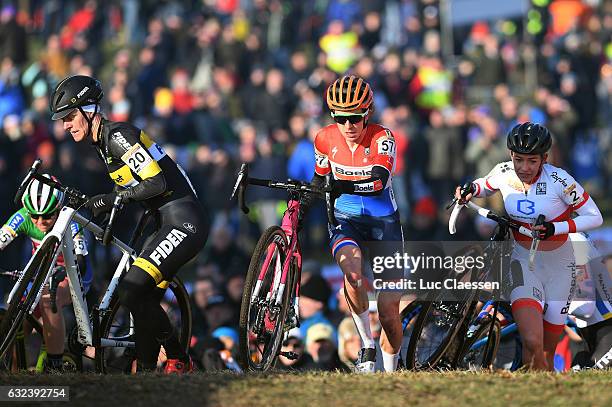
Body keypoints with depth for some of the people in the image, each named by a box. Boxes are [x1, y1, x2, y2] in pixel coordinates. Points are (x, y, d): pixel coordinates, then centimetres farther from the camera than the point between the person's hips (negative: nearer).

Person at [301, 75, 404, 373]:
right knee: (353, 269, -34)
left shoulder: (382, 138, -18)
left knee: (389, 311, -2)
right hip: (346, 220, 1)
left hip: (383, 223, -1)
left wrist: (342, 186, -50)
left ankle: (391, 373, 19)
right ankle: (367, 346, -17)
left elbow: (381, 179, -36)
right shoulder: (326, 139, -8)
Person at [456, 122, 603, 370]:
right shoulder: (504, 173, -10)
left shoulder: (559, 180, -20)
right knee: (532, 343, -24)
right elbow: (485, 185, 14)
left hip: (559, 266, -1)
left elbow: (595, 217, -14)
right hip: (523, 262, 1)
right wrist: (471, 190, -8)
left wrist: (554, 228, -27)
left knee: (547, 354, 8)